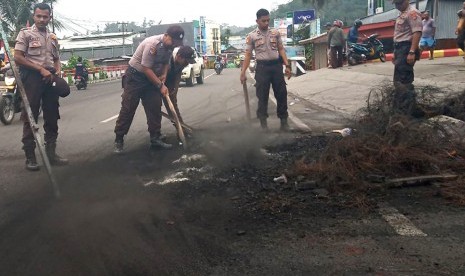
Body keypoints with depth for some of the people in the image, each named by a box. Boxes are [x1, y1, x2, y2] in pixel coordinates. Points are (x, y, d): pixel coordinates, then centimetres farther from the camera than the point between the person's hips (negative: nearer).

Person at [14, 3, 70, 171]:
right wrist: (41, 69, -15)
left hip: (50, 78, 6)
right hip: (32, 77, -6)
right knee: (30, 117, -3)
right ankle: (30, 156, 2)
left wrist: (58, 71, 2)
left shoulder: (53, 38, 17)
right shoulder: (25, 34, -1)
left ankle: (51, 153, 17)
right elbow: (18, 58, -10)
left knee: (52, 117, 8)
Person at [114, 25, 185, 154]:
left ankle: (155, 139, 6)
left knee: (155, 108, 1)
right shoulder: (152, 44, -28)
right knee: (128, 108, -4)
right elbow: (146, 69, -26)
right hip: (135, 76, -7)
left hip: (151, 77, 7)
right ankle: (118, 140, 4)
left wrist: (164, 74, -6)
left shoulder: (169, 45, -3)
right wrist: (160, 85, -22)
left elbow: (166, 62, 14)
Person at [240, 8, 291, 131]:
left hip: (276, 65, 2)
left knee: (281, 94, 6)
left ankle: (283, 120, 18)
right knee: (262, 96, 2)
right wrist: (243, 72, -7)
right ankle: (263, 122, 14)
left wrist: (287, 65, 0)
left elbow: (281, 49, 9)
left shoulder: (275, 33, 6)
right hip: (262, 67, -2)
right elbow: (248, 55, -1)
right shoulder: (251, 36, -1)